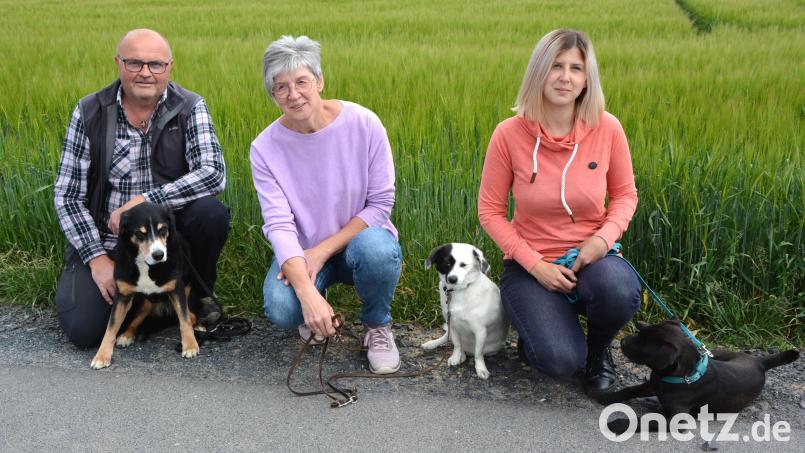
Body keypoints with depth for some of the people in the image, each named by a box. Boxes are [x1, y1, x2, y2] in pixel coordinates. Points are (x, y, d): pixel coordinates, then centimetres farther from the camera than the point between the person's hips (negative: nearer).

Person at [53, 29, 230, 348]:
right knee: (83, 330, -16)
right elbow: (67, 195, -4)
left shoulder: (189, 108, -7)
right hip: (105, 240, 0)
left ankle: (196, 294, 0)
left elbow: (213, 174, -22)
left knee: (212, 213, -30)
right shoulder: (89, 113, -5)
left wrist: (144, 201, -27)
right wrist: (97, 259, -13)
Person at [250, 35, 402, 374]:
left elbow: (380, 204, -12)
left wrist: (322, 251, -19)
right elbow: (279, 224, -19)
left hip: (358, 238, 0)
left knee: (378, 250, -37)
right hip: (301, 249, 1)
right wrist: (307, 291, -34)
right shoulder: (265, 147, -12)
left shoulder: (363, 124, -15)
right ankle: (315, 308, 10)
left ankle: (378, 325, -4)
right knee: (281, 311, -30)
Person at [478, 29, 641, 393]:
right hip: (531, 263, -1)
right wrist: (534, 264, -16)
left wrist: (604, 237, -16)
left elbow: (625, 194, 4)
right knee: (561, 361, -24)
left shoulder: (607, 129, -10)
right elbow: (490, 211, -6)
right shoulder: (509, 134, -14)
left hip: (590, 257, 2)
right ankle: (537, 328, 16)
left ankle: (598, 347, 3)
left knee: (620, 293, -35)